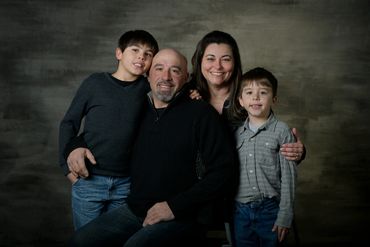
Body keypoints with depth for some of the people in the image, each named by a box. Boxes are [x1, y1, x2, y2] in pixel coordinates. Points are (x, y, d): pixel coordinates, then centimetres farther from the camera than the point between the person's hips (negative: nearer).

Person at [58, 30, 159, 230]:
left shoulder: (146, 87, 2)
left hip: (125, 183, 2)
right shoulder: (95, 83, -1)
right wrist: (68, 162, -4)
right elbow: (69, 122, 4)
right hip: (88, 179, -2)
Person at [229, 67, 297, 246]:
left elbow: (288, 175, -7)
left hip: (270, 210, -3)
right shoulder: (237, 133, 6)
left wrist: (285, 215, -8)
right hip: (240, 211, 3)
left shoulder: (281, 130, -5)